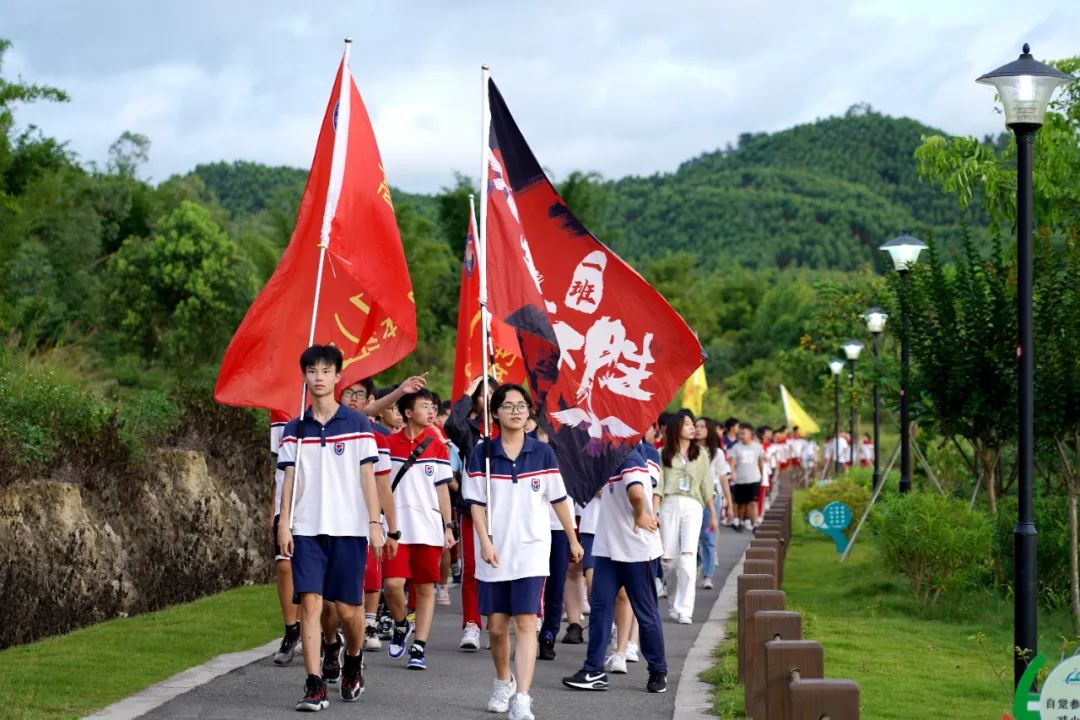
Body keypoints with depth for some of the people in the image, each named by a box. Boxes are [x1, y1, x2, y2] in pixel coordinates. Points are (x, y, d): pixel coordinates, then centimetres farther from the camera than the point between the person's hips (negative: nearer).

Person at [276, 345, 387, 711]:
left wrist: (375, 523, -5)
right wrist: (284, 523, -2)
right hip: (307, 529, 1)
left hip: (348, 528, -1)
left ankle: (353, 660, 32)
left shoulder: (357, 424, 2)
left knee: (348, 608, 2)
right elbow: (289, 478, 8)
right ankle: (314, 686, -8)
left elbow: (367, 475, 1)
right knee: (310, 602, -8)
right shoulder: (295, 429, 9)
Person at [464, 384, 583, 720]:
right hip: (494, 554, 1)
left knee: (526, 623, -12)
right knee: (496, 626, 9)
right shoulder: (481, 454, 0)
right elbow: (476, 504, -1)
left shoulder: (543, 453, 2)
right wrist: (485, 542, -13)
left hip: (531, 552, -1)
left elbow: (559, 500, 9)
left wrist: (573, 540, 13)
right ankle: (503, 682, 36)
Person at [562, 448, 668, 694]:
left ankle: (658, 672, 16)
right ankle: (594, 671, 3)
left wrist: (640, 516, -19)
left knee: (645, 611, 4)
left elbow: (636, 492, -35)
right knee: (600, 606, 2)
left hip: (635, 548, -8)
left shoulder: (629, 458, -18)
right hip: (608, 547, 8)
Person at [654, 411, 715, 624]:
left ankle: (684, 609, -14)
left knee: (688, 557, -14)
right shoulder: (664, 455, 10)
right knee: (669, 557, 0)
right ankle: (679, 603, 17)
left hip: (692, 506, 0)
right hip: (669, 505, 0)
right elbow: (658, 486, 3)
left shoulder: (700, 455, 15)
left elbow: (706, 486, 16)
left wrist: (713, 514, 16)